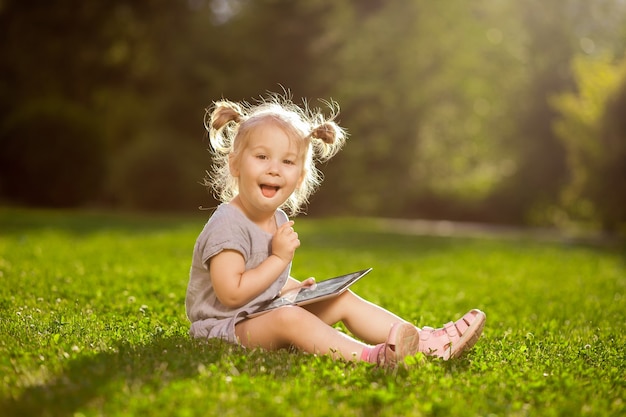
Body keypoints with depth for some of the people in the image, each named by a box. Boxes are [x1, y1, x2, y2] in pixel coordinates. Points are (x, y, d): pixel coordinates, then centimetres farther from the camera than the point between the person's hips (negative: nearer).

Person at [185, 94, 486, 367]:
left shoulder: (278, 220, 11)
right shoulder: (227, 225, -19)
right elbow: (231, 293, -25)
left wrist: (298, 288, 5)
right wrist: (280, 259, -19)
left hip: (265, 317, 10)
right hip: (223, 329, -9)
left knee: (344, 299, 3)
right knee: (287, 317, -36)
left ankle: (427, 342, -4)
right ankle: (371, 356, -50)